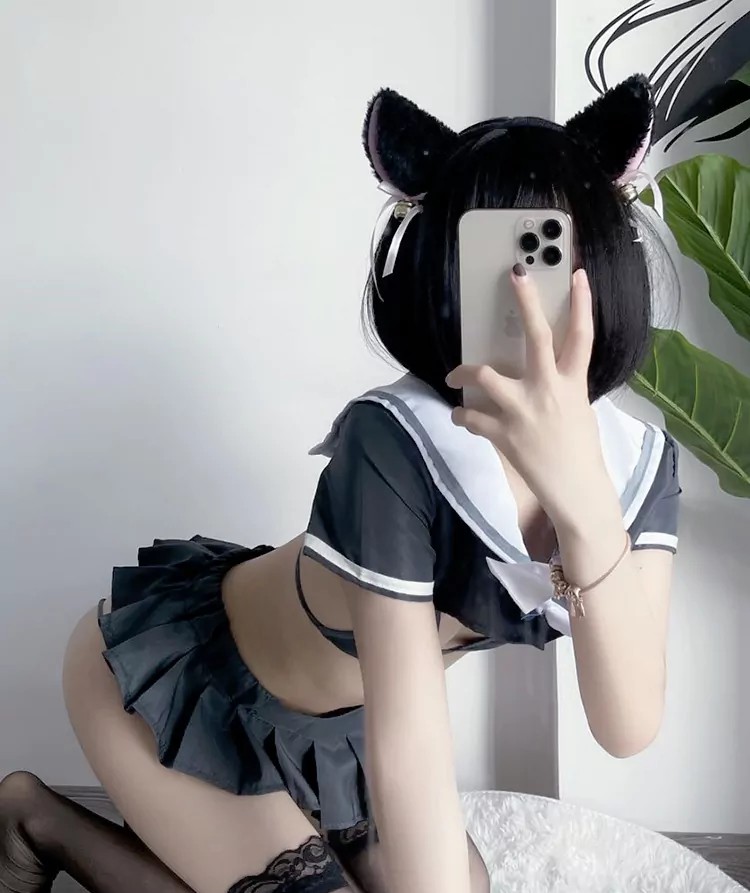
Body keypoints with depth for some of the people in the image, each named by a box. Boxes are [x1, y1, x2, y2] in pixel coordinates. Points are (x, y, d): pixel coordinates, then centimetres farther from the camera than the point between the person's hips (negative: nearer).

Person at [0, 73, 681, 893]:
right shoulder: (396, 444, -37)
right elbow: (409, 747, -35)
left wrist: (585, 504, -44)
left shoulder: (641, 463, -17)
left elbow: (628, 725, -28)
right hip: (182, 667, -6)